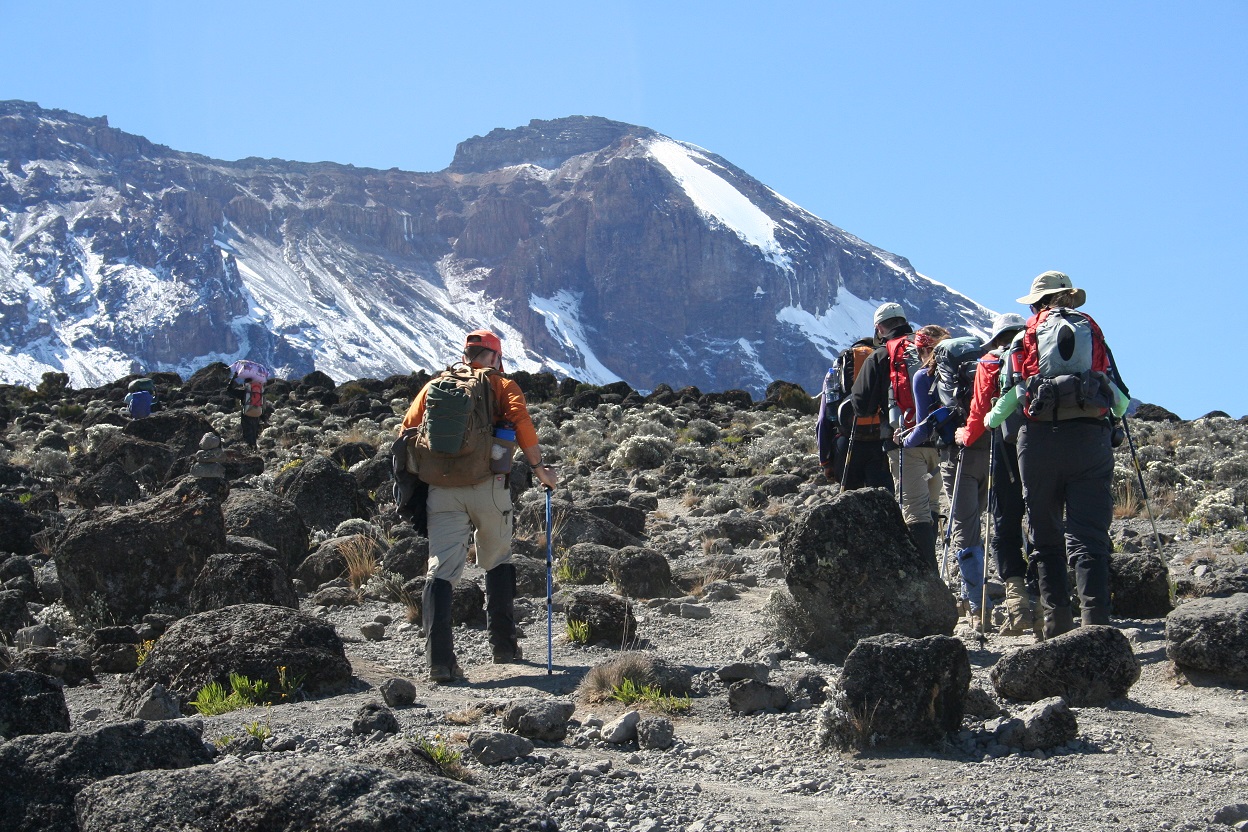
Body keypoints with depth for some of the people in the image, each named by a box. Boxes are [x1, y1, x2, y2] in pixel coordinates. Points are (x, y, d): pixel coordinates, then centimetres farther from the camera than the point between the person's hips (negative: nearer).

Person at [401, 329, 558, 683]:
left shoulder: (434, 386, 18)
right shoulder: (502, 386, 9)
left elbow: (408, 430, 12)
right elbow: (521, 422, -9)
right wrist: (538, 467, -3)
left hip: (441, 488, 2)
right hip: (488, 484, -1)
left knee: (440, 571, -1)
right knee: (498, 562, 19)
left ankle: (439, 660, -13)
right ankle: (503, 645, 21)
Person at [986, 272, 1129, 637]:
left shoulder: (1027, 336, 11)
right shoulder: (1091, 330, 13)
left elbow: (1013, 393, 2)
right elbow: (1120, 400, 11)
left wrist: (989, 421, 20)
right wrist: (1118, 410, 34)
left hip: (1039, 439, 0)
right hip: (1089, 437, 0)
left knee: (1047, 537, 10)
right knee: (1088, 536, -4)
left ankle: (1057, 621, 4)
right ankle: (1095, 621, -18)